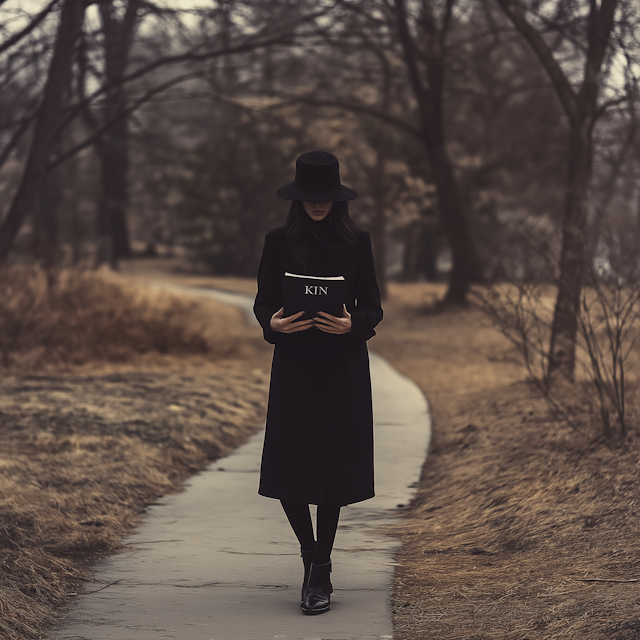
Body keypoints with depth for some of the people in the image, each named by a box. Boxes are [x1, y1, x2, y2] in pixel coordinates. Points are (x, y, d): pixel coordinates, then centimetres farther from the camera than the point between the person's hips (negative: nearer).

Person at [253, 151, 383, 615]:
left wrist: (351, 324, -17)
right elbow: (263, 302, 5)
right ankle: (312, 556, 22)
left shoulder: (356, 242, 2)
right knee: (288, 470, -3)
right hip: (294, 364, 0)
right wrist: (273, 323, -17)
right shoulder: (280, 242, 2)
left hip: (343, 367, 0)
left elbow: (373, 307, 4)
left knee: (334, 470, 2)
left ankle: (321, 572, 12)